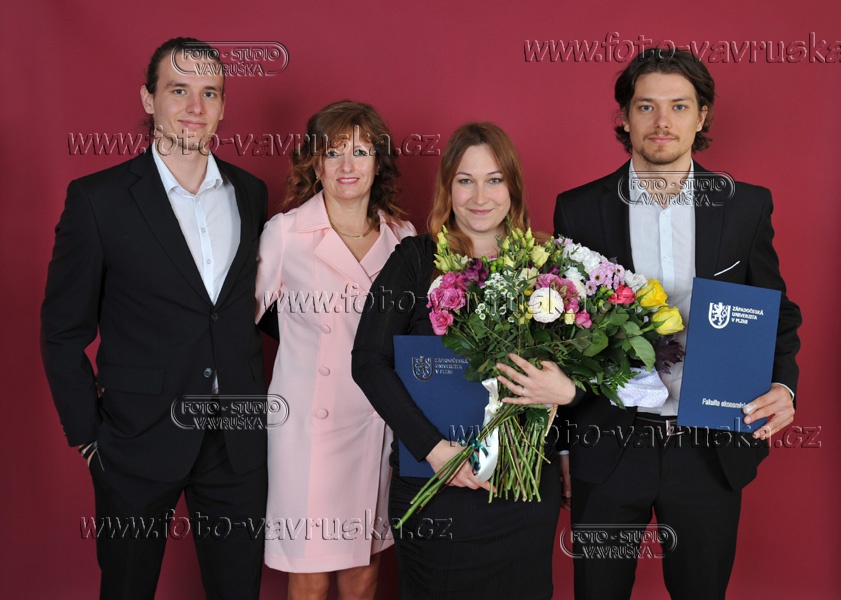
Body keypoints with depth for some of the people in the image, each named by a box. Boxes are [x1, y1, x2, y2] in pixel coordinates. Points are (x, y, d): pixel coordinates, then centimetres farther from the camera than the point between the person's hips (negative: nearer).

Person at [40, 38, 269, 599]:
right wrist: (89, 432, -4)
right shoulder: (98, 199, -9)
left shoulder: (250, 192, 4)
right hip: (140, 444, -3)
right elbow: (63, 332, -4)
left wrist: (256, 398, 8)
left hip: (239, 441, 4)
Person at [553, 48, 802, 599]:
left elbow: (776, 311, 7)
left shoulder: (747, 205, 0)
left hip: (712, 450, 1)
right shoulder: (579, 208, -2)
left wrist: (782, 384, -11)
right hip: (608, 448, 0)